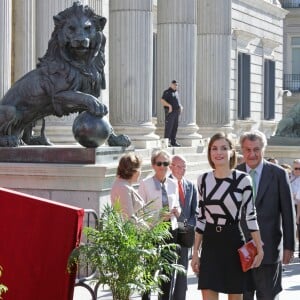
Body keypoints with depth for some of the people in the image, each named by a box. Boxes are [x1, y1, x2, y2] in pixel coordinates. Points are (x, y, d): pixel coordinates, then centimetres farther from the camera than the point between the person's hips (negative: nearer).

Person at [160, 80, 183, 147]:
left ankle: (173, 141, 13)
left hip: (176, 112, 8)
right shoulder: (167, 92, -5)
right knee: (168, 127, -8)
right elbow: (162, 100, -15)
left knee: (175, 127, 8)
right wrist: (169, 105, -25)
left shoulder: (176, 92, 19)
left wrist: (180, 106, 10)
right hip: (170, 112, -8)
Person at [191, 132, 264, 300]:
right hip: (210, 243, 3)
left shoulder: (243, 179, -6)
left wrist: (259, 248, -7)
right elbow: (201, 218, 10)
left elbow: (251, 215, -2)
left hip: (234, 241, -2)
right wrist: (195, 252, 9)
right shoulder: (203, 179, 5)